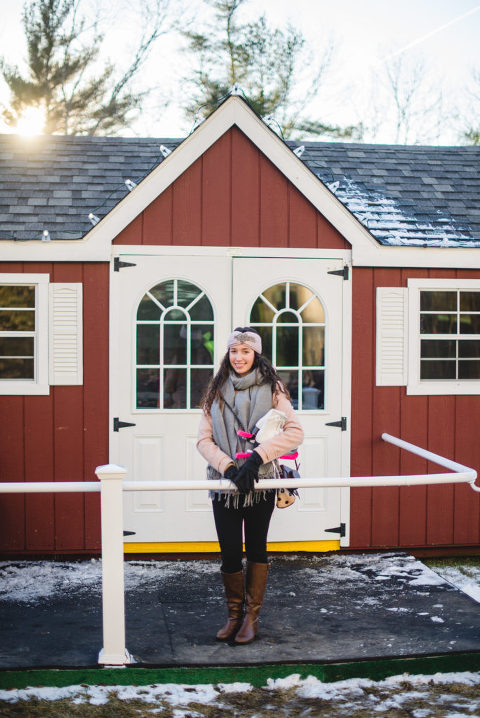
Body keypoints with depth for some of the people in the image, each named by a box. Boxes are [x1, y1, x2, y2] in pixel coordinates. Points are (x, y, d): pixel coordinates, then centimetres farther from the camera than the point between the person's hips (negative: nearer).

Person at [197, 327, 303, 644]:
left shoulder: (271, 389, 0)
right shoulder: (217, 391, 7)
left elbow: (295, 432, -9)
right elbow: (204, 439, 3)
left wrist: (257, 456, -18)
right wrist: (228, 466, -13)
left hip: (261, 484, -2)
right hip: (225, 484, 2)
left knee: (256, 549, 9)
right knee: (230, 553, 3)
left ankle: (252, 616, 21)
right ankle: (235, 614, 22)